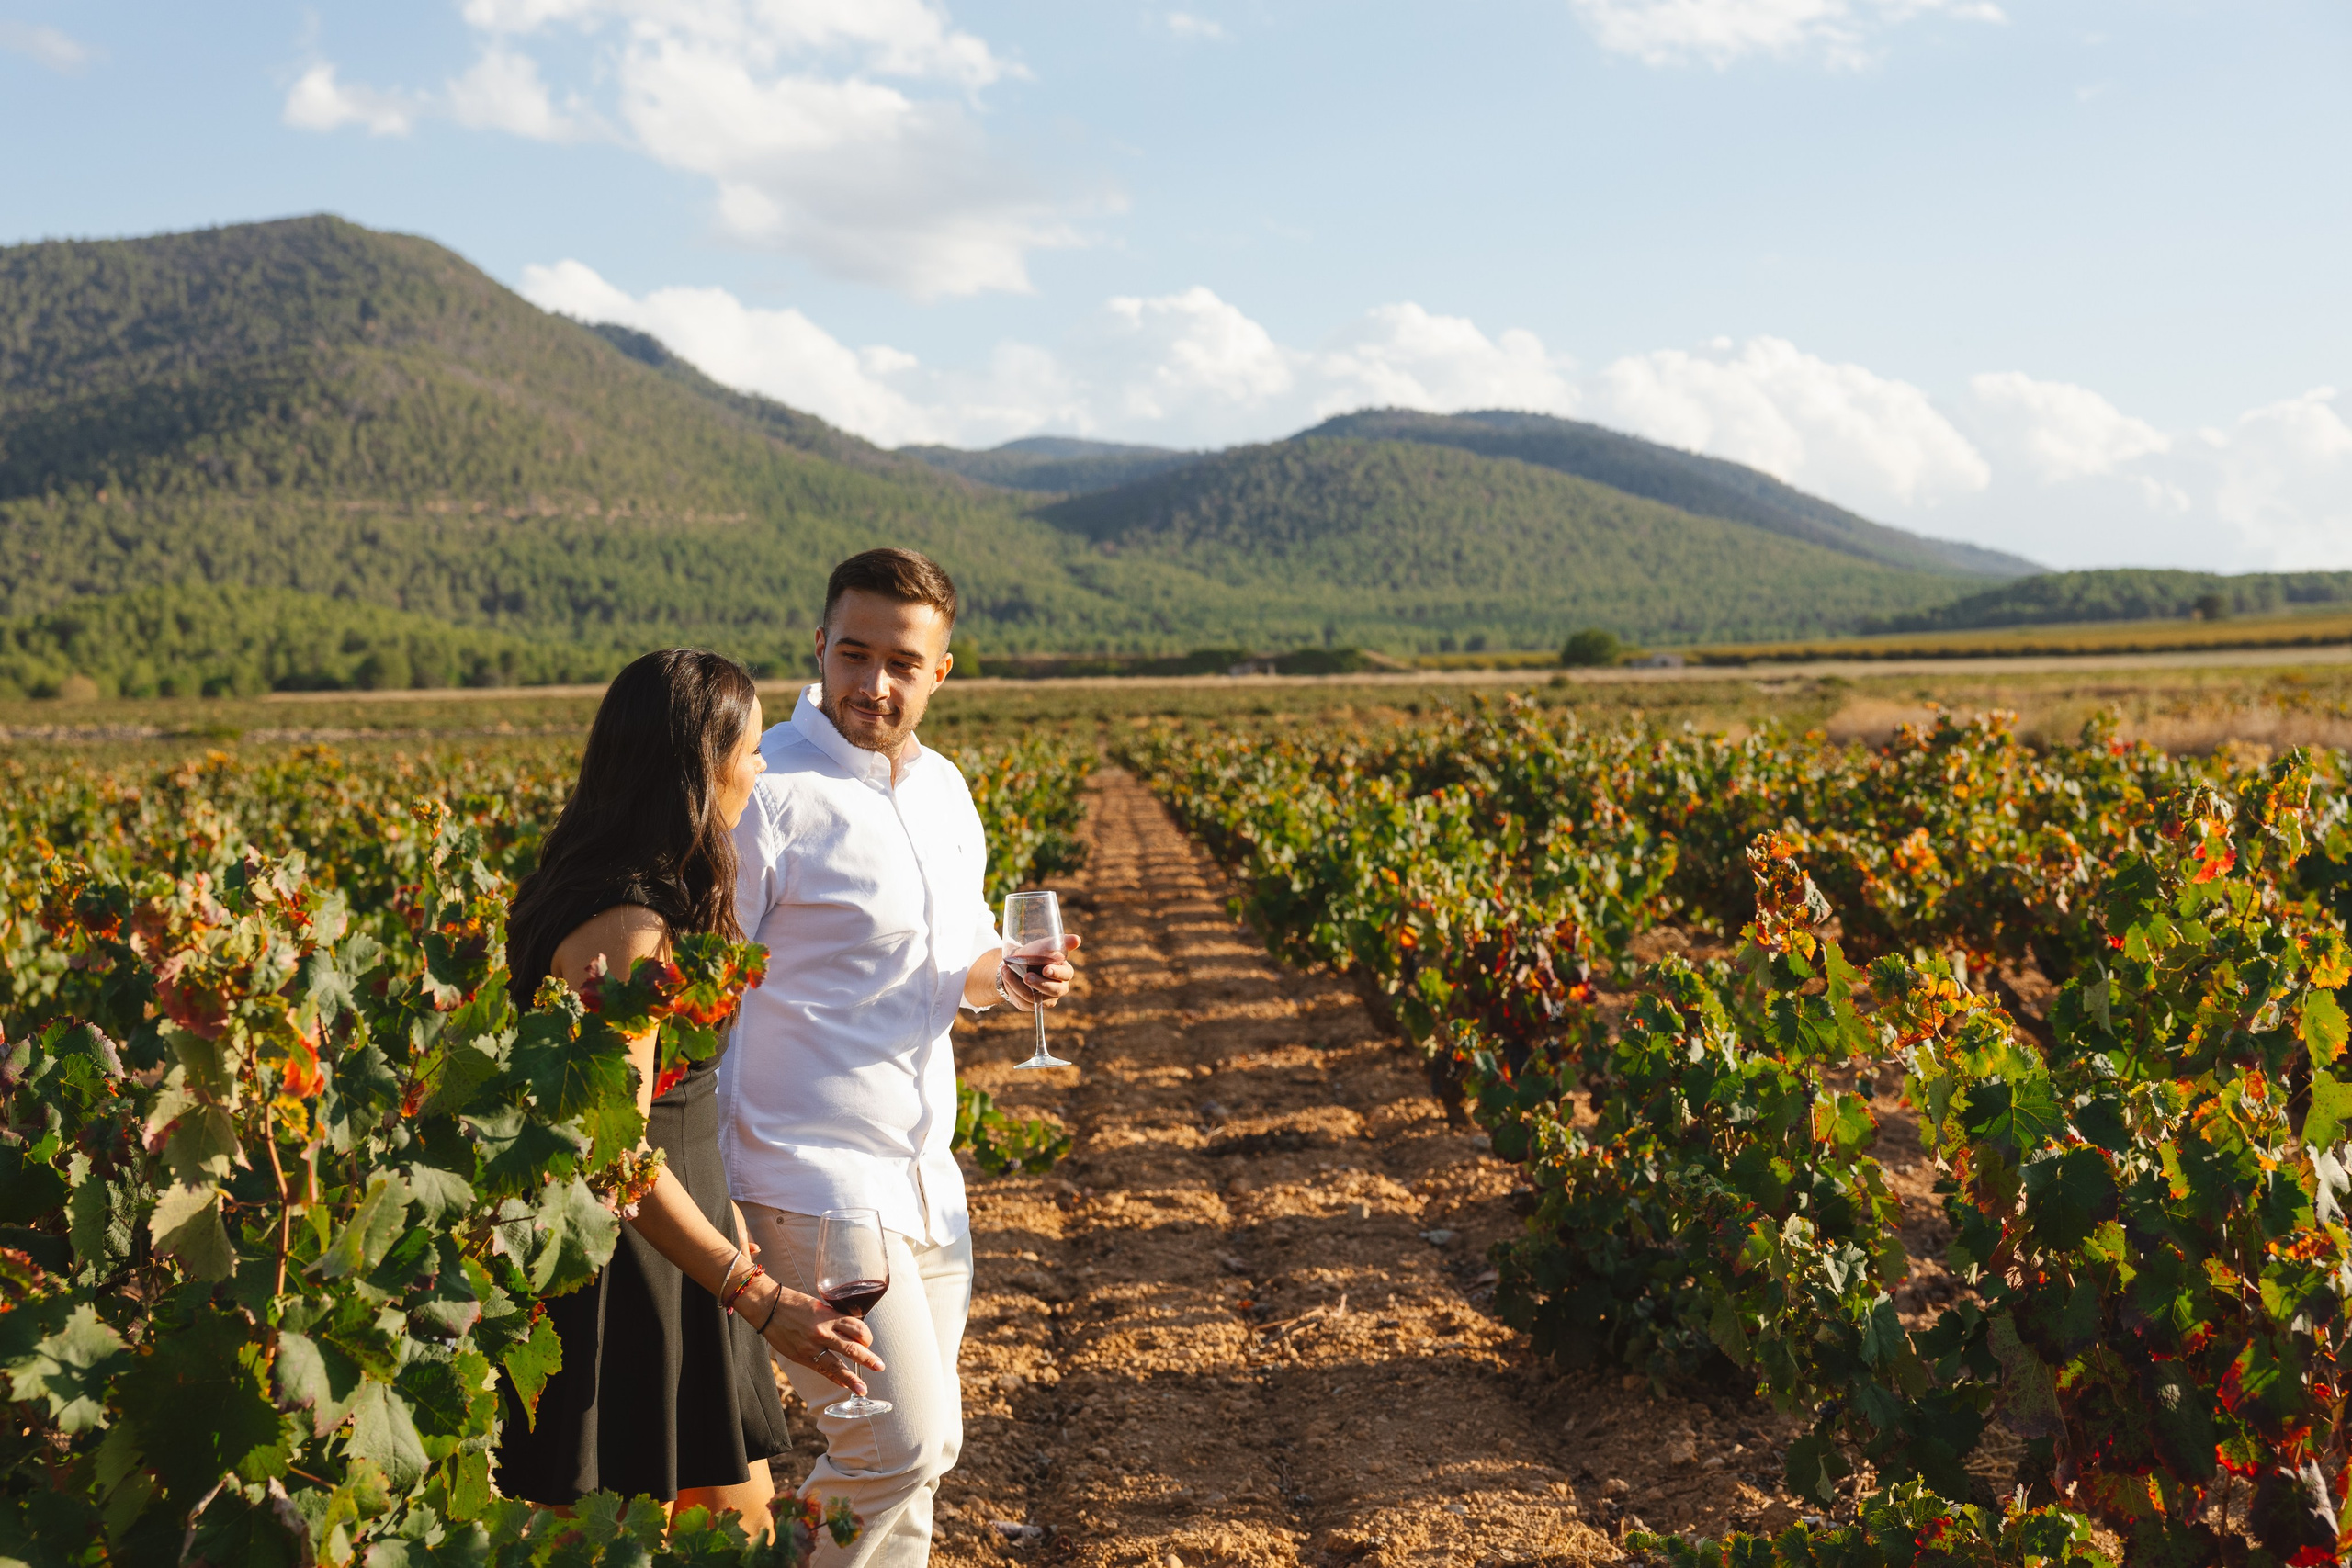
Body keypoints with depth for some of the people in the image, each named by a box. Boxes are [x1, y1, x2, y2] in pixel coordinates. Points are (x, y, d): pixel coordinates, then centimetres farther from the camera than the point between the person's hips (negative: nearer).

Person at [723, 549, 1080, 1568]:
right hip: (812, 1179, -8)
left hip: (924, 1179, 8)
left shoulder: (945, 791, 11)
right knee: (905, 1448, -9)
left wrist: (1007, 976, -1)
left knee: (909, 1452, 13)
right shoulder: (766, 792, -14)